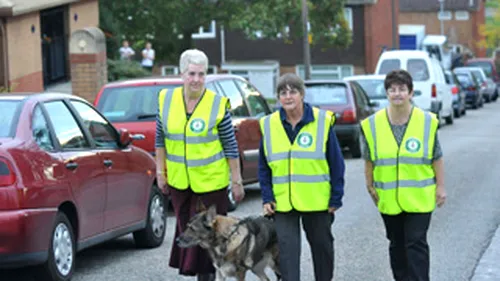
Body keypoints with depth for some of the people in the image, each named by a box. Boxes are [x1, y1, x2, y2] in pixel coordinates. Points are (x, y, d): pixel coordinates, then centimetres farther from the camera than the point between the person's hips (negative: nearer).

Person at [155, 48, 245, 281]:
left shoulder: (218, 104, -10)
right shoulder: (166, 99, -1)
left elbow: (230, 146, -5)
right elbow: (160, 139, 9)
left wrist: (236, 181, -5)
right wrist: (160, 172, 8)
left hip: (210, 181, -3)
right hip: (178, 180, 3)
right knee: (185, 227, 13)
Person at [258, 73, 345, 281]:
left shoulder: (323, 121, -5)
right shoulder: (269, 125, 2)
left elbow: (336, 163, -3)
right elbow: (264, 167, 8)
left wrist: (336, 198, -5)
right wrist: (267, 198, -1)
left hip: (317, 200, -1)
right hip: (282, 202, 1)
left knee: (322, 246, 15)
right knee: (287, 250, -5)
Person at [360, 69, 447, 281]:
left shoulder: (427, 121, -6)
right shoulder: (373, 124, -3)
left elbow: (437, 158, 0)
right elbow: (369, 160, 7)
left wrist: (440, 187, 0)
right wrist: (370, 186, 9)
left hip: (419, 197, -2)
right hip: (389, 198, 2)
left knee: (416, 243, -6)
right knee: (397, 244, 12)